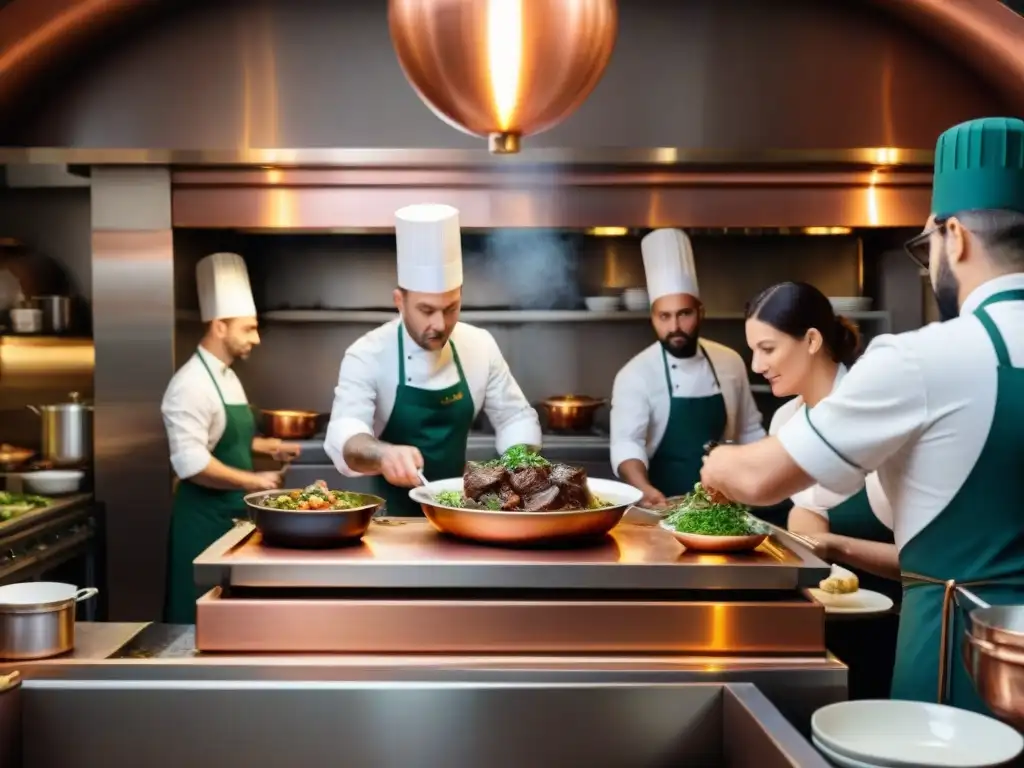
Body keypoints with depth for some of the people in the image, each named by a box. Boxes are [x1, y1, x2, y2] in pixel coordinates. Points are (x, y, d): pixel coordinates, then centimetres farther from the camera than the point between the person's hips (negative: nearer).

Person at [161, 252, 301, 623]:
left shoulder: (227, 376, 11)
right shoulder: (191, 384, -19)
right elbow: (191, 462, -26)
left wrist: (270, 446, 13)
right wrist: (253, 481, -20)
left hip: (231, 514, 9)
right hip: (204, 517, -9)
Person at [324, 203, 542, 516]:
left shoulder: (480, 346, -2)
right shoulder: (367, 355, -13)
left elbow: (515, 417, 7)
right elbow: (344, 436, -25)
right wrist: (385, 454, -47)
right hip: (395, 515, -3)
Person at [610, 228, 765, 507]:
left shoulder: (730, 363, 4)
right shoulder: (635, 374, -10)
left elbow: (750, 433, 14)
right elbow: (626, 442, -22)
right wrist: (644, 490, -39)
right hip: (665, 507, -3)